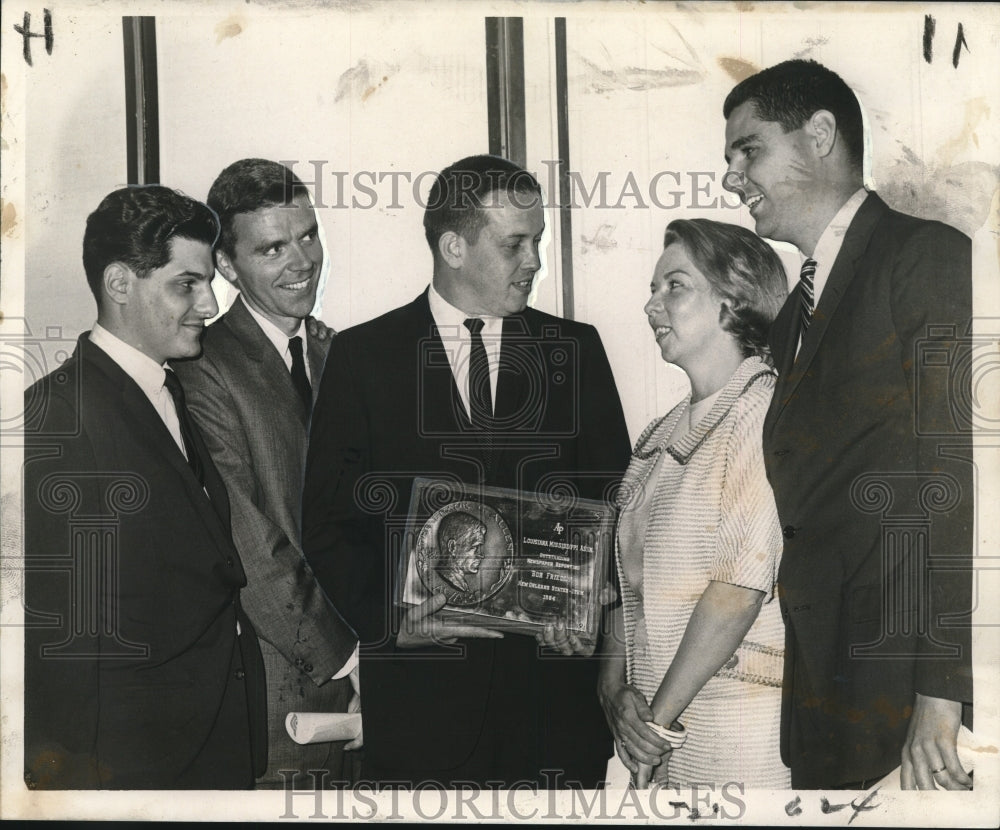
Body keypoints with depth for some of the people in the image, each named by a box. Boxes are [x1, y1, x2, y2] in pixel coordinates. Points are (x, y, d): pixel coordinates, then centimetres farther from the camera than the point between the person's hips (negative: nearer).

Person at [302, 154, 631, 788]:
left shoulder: (577, 349, 9)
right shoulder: (363, 356, 3)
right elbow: (330, 521, 2)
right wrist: (385, 617, -13)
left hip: (554, 672, 2)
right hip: (421, 682, -1)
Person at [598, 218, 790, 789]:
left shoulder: (769, 409, -11)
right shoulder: (662, 435, 14)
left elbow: (743, 583, -17)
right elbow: (631, 577, 11)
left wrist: (661, 716, -15)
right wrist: (616, 688, -4)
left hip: (736, 723, -7)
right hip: (659, 721, 7)